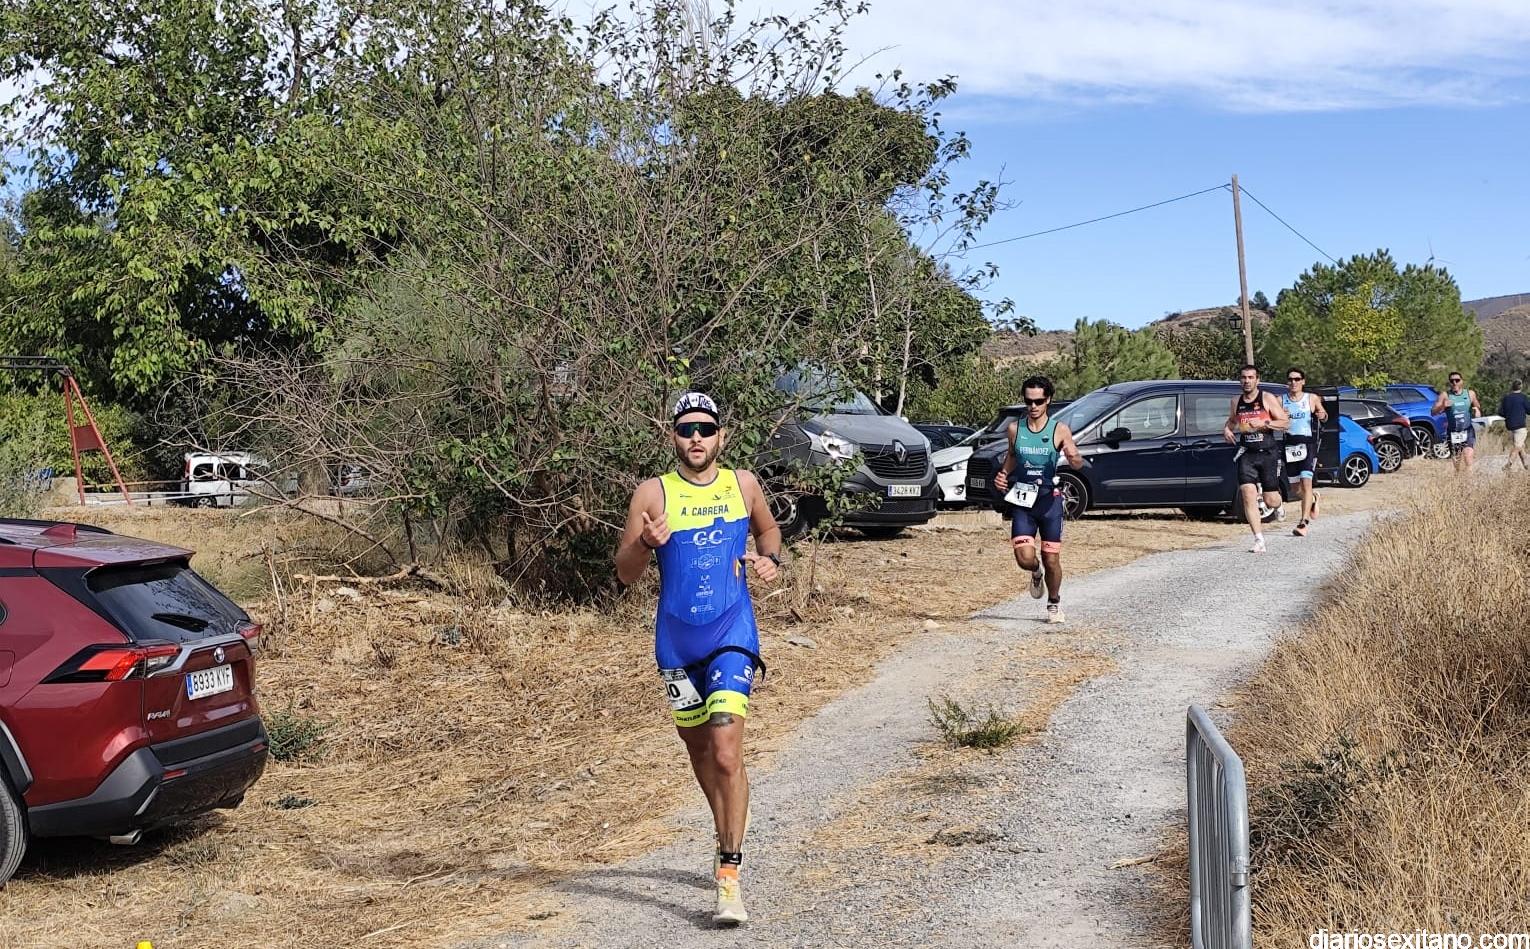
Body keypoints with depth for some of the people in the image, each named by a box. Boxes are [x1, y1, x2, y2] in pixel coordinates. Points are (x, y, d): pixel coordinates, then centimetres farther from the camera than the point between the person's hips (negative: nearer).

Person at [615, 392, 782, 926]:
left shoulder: (742, 485, 3)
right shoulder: (653, 493, -2)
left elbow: (768, 529, 23)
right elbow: (625, 573, -2)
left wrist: (770, 558, 2)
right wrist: (646, 543, -23)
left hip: (732, 635, -2)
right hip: (676, 640, 2)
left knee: (726, 753, -16)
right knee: (699, 749, 17)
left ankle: (729, 873, -12)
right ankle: (729, 835, 41)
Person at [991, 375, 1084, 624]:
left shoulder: (1060, 430, -6)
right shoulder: (1015, 428, 2)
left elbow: (1078, 463, -6)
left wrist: (1074, 459, -30)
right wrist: (1003, 474, 2)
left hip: (1049, 498, -1)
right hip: (1023, 500, 1)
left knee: (1052, 559, 3)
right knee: (1025, 558, -11)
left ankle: (1054, 604, 28)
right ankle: (1036, 573, 26)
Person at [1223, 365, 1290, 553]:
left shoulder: (1267, 398, -2)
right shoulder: (1236, 401, 11)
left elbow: (1286, 423, -4)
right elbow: (1231, 420, 30)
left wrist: (1264, 424, -18)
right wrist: (1227, 429, 8)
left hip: (1268, 453, -3)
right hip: (1247, 454, 3)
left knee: (1271, 502, 0)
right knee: (1248, 495, -14)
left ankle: (1278, 501, 40)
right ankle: (1259, 541, -12)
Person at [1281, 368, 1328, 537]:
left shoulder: (1312, 398, 3)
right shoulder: (1281, 400, 5)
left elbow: (1324, 416, 17)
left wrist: (1323, 416, -7)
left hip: (1308, 443, -3)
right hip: (1289, 445, 3)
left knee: (1306, 481, -15)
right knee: (1296, 484, 12)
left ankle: (1303, 523, -18)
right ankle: (1313, 498, 47)